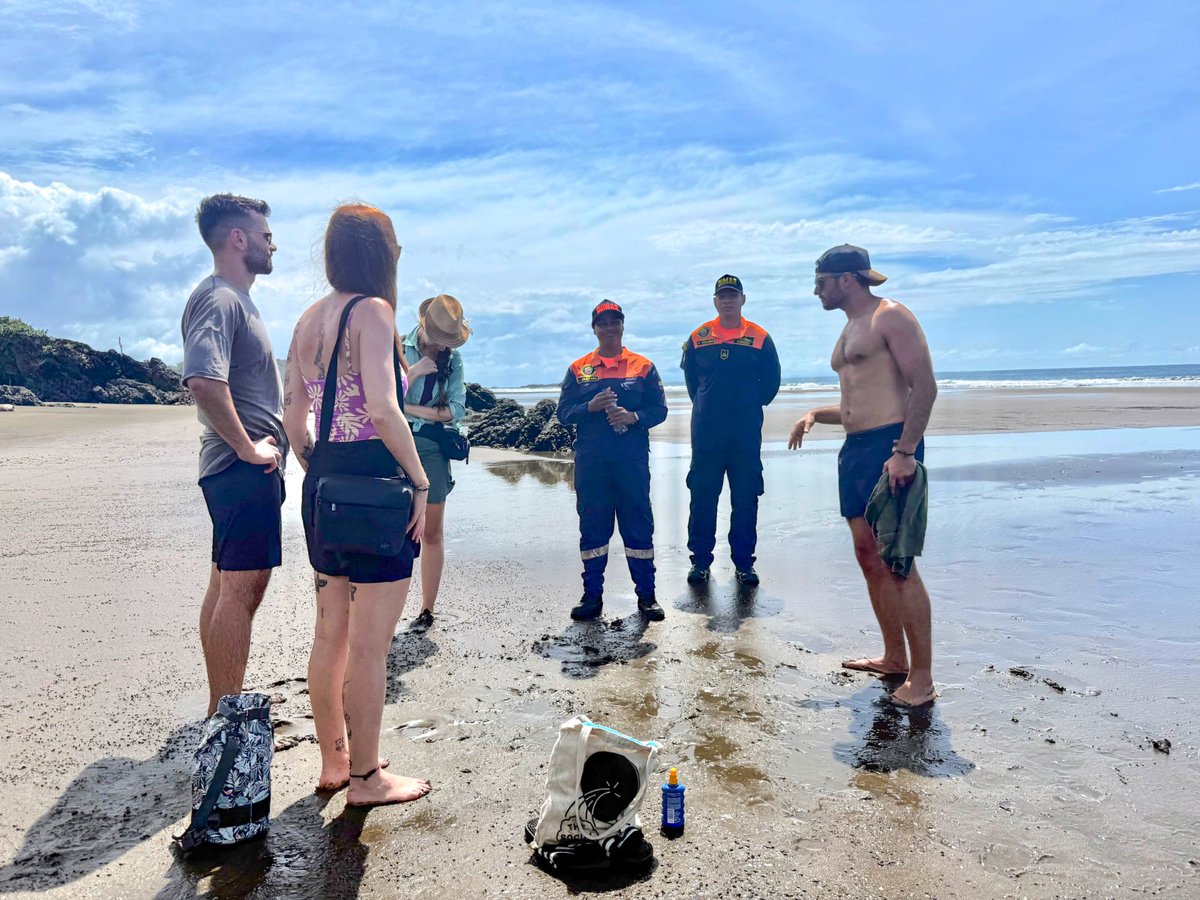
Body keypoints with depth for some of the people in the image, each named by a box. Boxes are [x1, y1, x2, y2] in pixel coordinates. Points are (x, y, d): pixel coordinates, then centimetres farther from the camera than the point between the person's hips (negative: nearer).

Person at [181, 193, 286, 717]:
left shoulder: (234, 299, 20)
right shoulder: (218, 299, -13)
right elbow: (204, 381, -29)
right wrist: (247, 447, -21)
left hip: (242, 468, 11)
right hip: (245, 471, -11)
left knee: (227, 586, 14)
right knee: (241, 590, -7)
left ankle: (221, 709, 26)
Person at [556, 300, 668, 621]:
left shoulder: (643, 366, 8)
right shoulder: (578, 369, 10)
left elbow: (660, 409, 4)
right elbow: (563, 412, 5)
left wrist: (634, 417, -15)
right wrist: (590, 407, -13)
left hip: (632, 461, -1)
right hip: (590, 462, 1)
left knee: (638, 525, 2)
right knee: (592, 528, 5)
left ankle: (646, 595, 13)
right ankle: (592, 596, 16)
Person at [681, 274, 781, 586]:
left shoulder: (760, 338, 3)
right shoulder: (698, 338, 5)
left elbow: (771, 381, 9)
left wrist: (750, 405, 7)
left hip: (746, 435, 0)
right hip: (705, 434, 1)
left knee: (745, 500, 5)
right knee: (702, 498, 4)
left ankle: (744, 563, 16)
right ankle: (700, 561, 15)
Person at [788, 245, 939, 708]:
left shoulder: (890, 316, -6)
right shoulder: (849, 330, 22)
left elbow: (924, 384, -16)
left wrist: (905, 451, -23)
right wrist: (815, 414, 11)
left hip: (889, 447, -9)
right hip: (854, 449, 9)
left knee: (896, 561, -9)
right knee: (869, 557, 10)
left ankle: (922, 678, -1)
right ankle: (894, 658, 21)